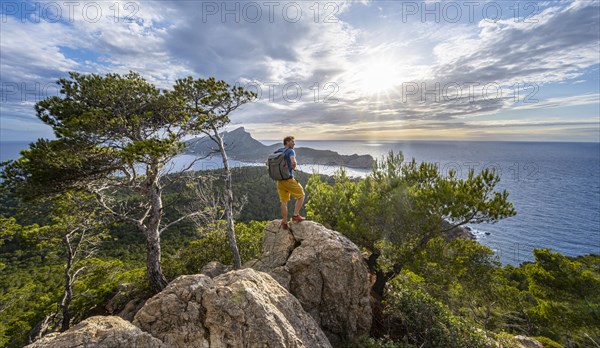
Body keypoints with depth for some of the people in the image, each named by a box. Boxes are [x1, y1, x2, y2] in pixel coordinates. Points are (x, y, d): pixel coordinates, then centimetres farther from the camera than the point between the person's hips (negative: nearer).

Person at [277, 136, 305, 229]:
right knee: (301, 196, 12)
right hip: (289, 180, -7)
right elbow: (293, 162, -29)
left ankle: (284, 222, 18)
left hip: (279, 180, 7)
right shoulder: (291, 151, -10)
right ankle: (295, 215, 7)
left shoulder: (277, 151, 11)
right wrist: (294, 167, -7)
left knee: (284, 202, 14)